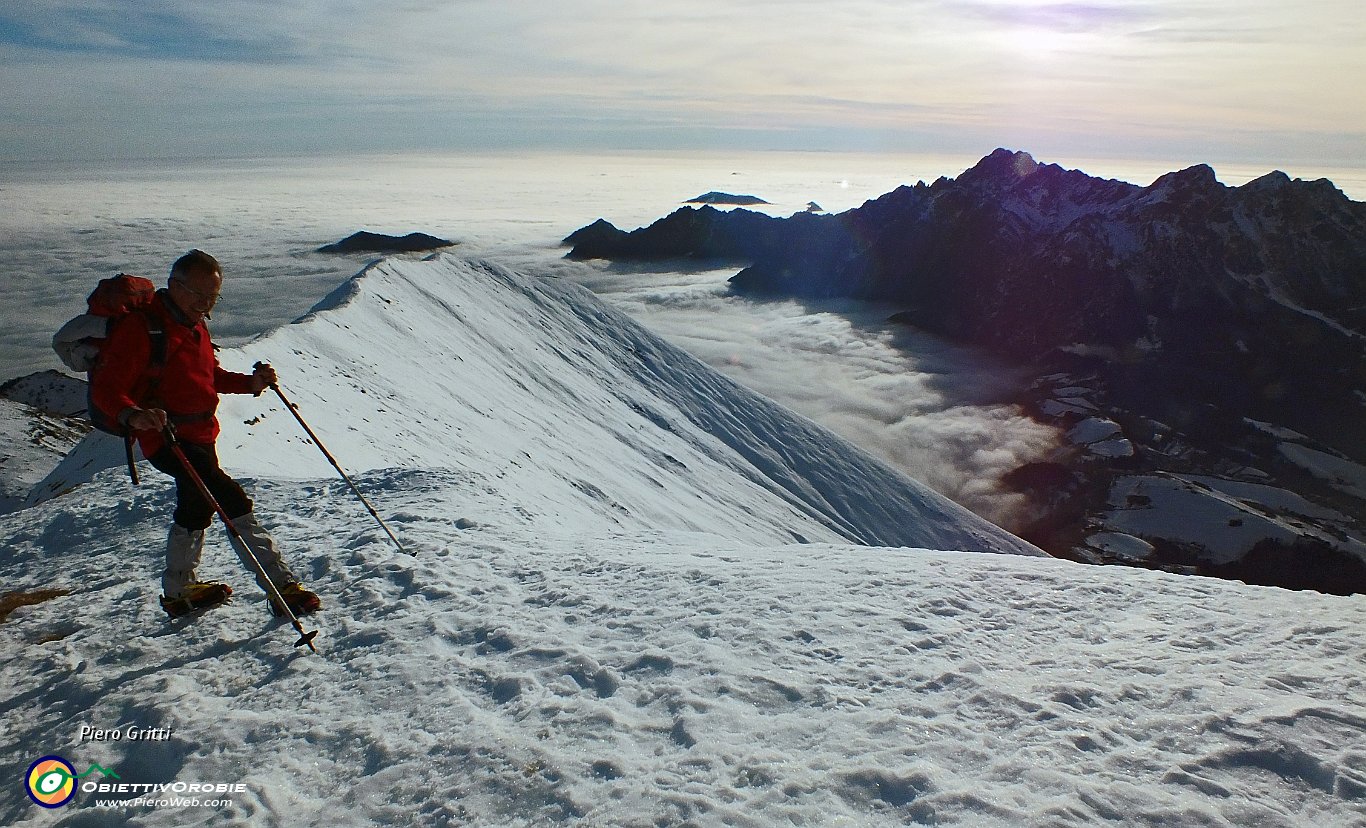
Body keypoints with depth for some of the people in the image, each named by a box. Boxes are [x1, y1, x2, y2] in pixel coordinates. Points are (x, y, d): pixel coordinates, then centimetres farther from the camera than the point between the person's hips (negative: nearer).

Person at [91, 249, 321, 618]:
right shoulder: (140, 328, -18)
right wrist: (133, 415, -43)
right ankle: (283, 587, -18)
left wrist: (250, 382, 1)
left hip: (200, 437, 11)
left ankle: (178, 591, 44)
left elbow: (210, 376, 20)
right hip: (168, 439, -11)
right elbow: (105, 387, -23)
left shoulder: (195, 326, 11)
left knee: (196, 508, 24)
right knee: (234, 501, -20)